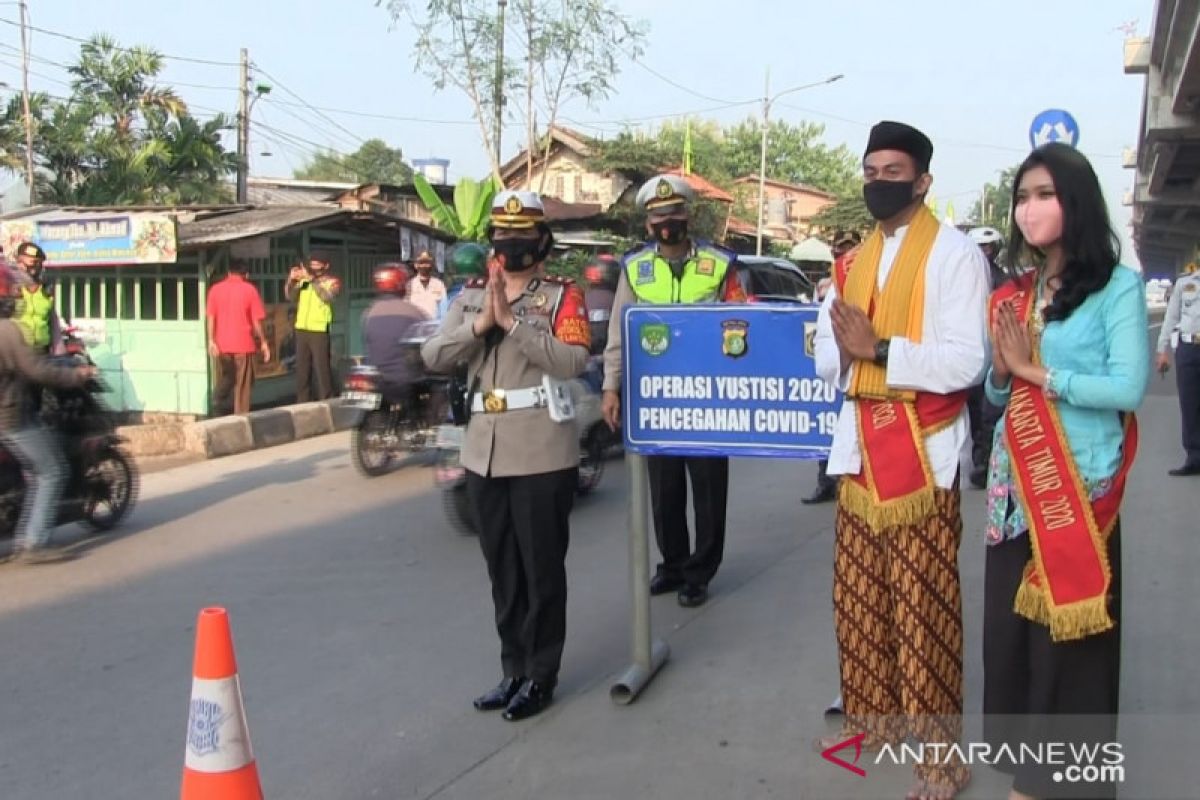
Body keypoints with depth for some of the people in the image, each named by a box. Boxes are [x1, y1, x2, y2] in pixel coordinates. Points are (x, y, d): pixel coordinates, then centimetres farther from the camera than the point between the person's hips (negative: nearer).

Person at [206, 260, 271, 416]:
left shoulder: (215, 289, 3)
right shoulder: (250, 289, -3)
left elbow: (211, 317, -1)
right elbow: (256, 320, -4)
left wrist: (211, 340, -1)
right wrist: (263, 342, 3)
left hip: (222, 344, 3)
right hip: (243, 344, -3)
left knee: (223, 382, 13)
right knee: (243, 385, 3)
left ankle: (221, 414, 14)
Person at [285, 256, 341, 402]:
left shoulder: (332, 282, 1)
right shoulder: (303, 281, 14)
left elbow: (328, 296, -18)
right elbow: (290, 297, 8)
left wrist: (312, 279, -24)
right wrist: (291, 280, -8)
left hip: (319, 331, -5)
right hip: (301, 330, 5)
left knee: (322, 368, -5)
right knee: (302, 368, 10)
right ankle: (303, 401, 19)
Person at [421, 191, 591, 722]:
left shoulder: (562, 296, -3)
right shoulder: (470, 297, 12)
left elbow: (573, 362, -18)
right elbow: (433, 358, 0)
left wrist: (512, 322, -21)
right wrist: (481, 323, -14)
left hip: (542, 453, -5)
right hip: (483, 452, 5)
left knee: (542, 569, 3)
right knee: (502, 569, 14)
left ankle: (541, 676, 17)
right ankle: (514, 670, 28)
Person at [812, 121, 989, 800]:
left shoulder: (956, 253, -6)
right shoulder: (853, 261, 15)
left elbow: (967, 362, -17)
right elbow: (827, 358, 11)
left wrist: (878, 349, -21)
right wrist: (846, 350, -11)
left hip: (924, 454, -6)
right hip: (861, 450, 7)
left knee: (923, 607, -2)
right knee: (859, 599, 13)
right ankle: (874, 717, 28)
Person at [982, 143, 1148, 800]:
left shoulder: (1118, 286, -7)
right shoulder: (1016, 295, 10)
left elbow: (1128, 386, -17)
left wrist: (1037, 370, -15)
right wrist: (1003, 373, -8)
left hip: (1082, 483, -6)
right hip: (1015, 482, 6)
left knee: (1069, 625, 2)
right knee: (1013, 617, 11)